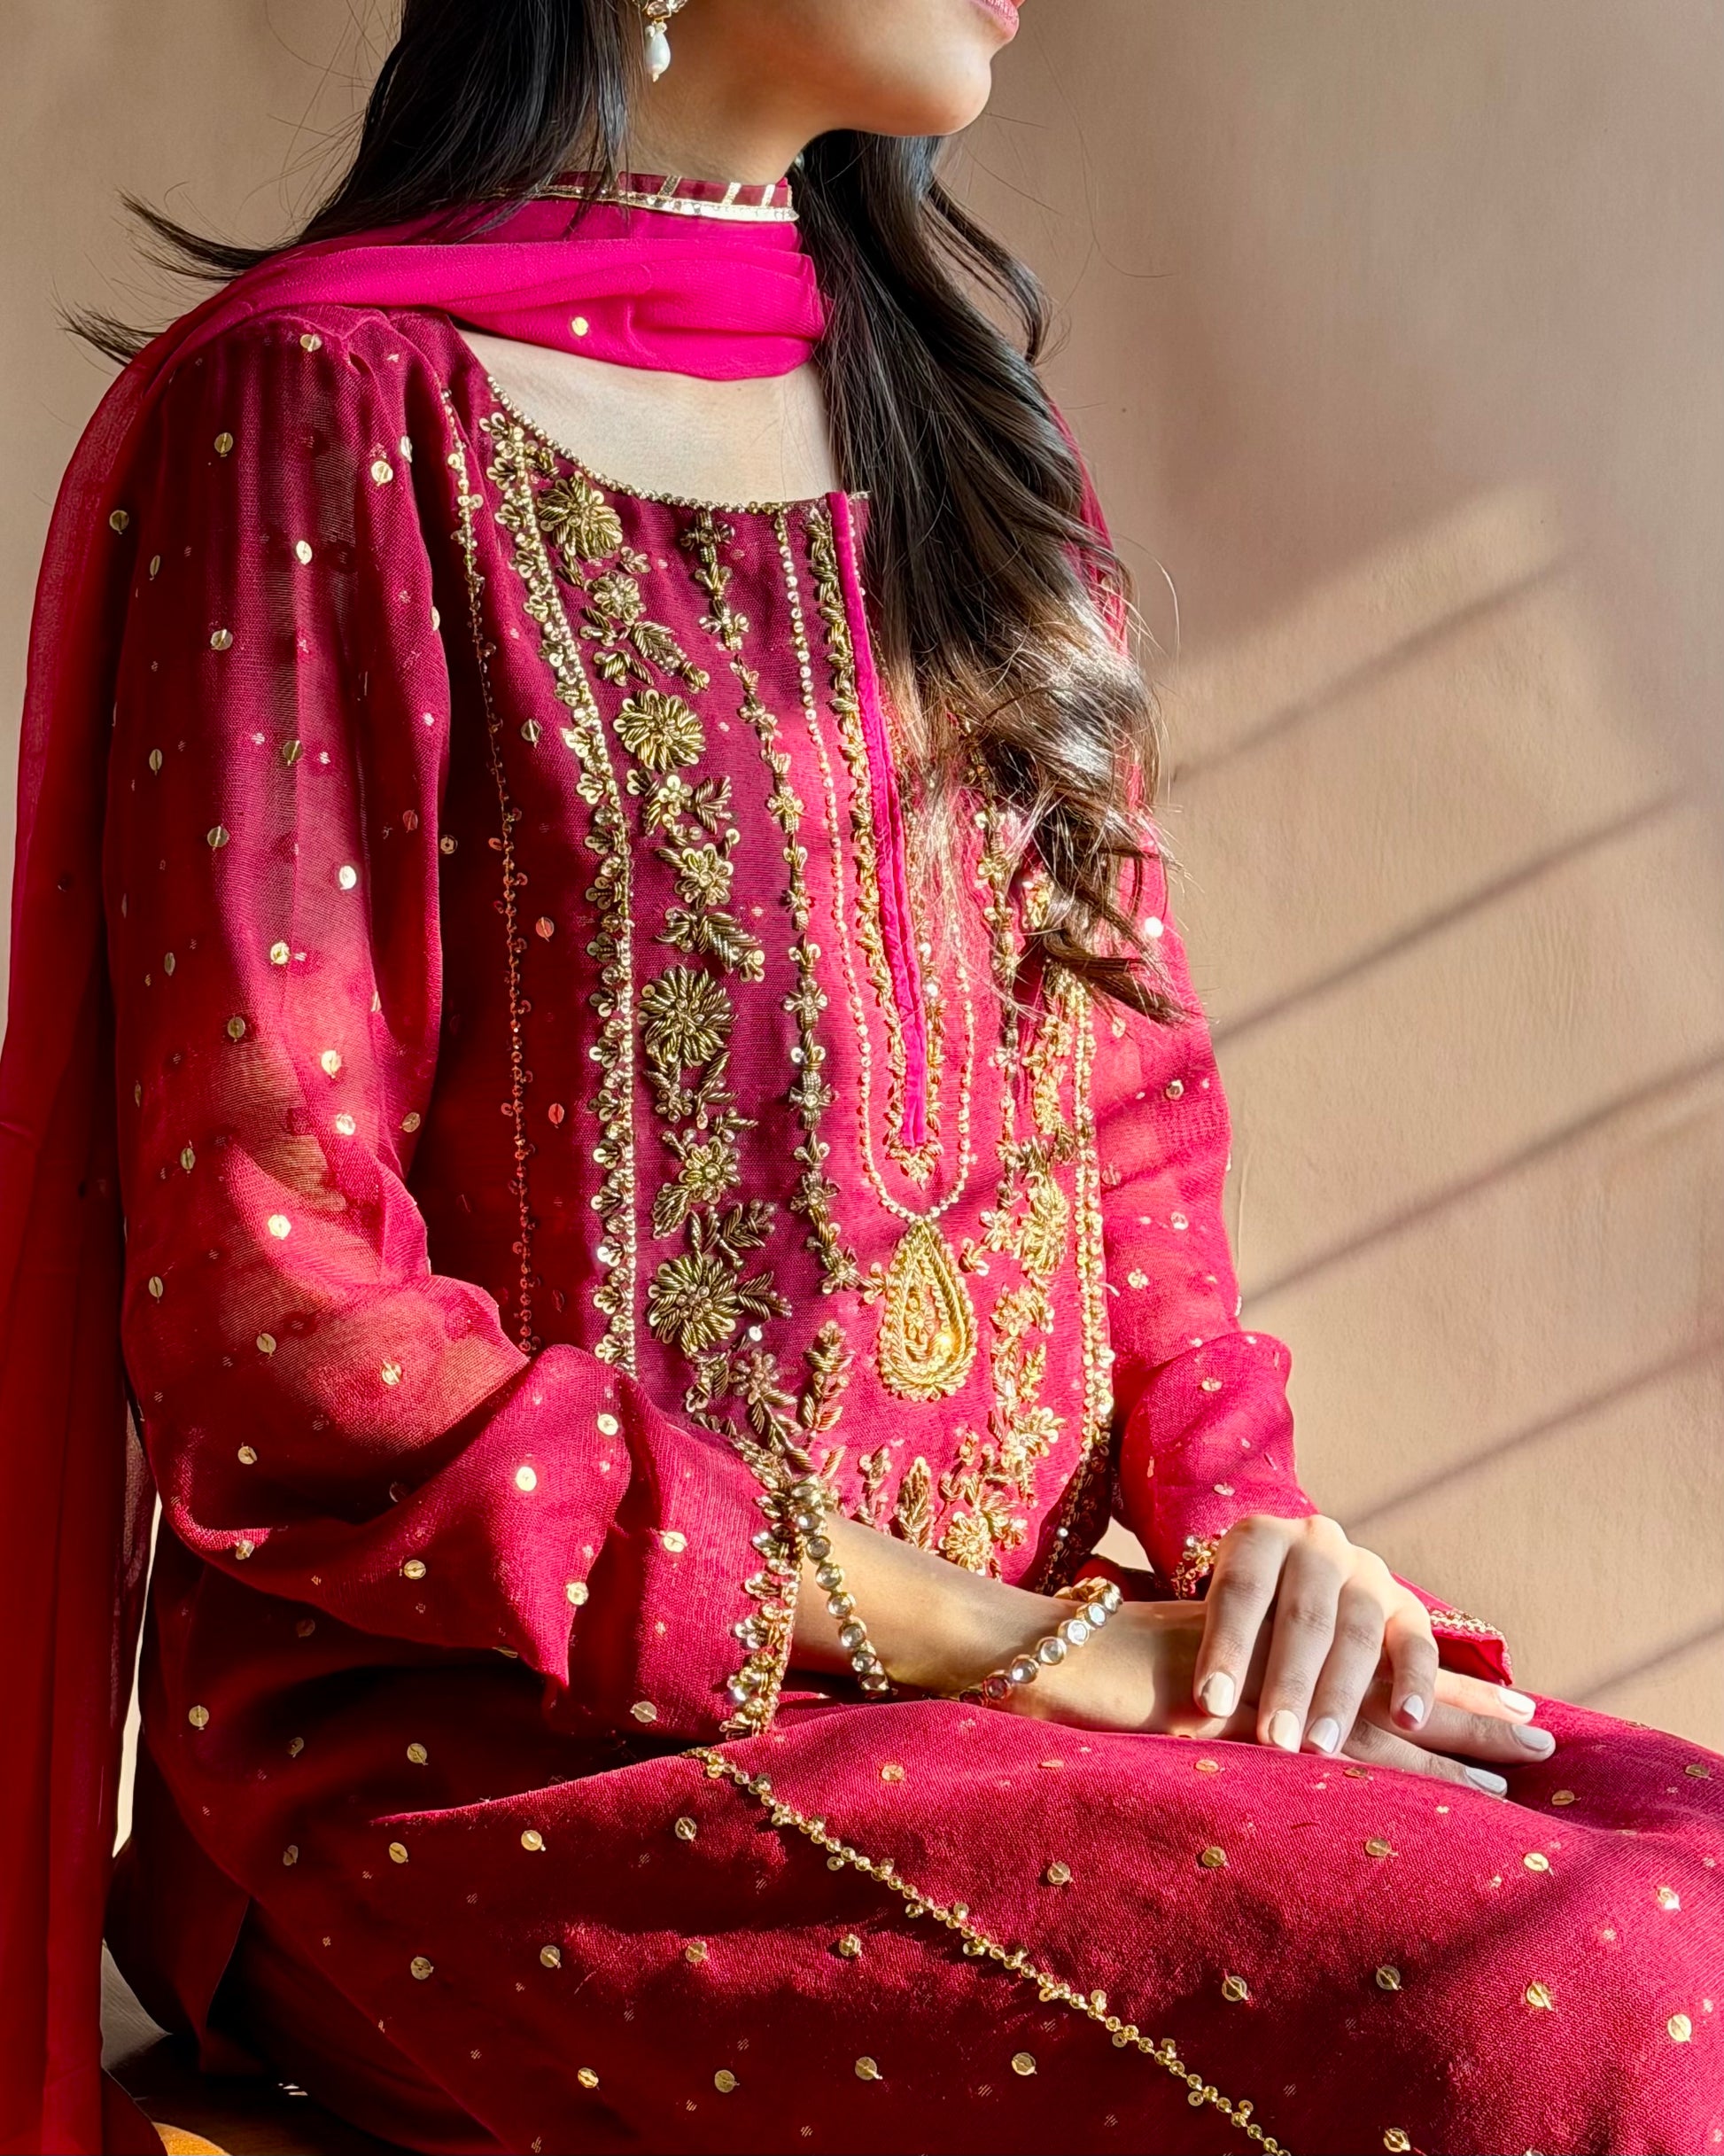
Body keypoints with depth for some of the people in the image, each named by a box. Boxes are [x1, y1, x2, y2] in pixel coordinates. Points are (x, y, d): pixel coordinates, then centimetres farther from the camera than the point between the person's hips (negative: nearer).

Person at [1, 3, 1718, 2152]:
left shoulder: (956, 407, 15)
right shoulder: (329, 415, -7)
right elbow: (277, 1331, -12)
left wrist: (1243, 1518, -3)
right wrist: (1027, 1644, -14)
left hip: (1031, 1641, 7)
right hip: (498, 1734, -6)